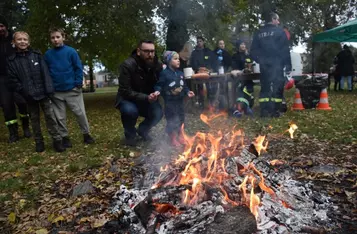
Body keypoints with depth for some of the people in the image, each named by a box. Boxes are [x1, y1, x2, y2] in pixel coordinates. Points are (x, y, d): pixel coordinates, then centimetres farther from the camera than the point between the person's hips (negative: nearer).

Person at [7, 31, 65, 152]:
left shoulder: (37, 55, 5)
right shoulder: (11, 60, 4)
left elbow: (45, 73, -2)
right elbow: (13, 80, 0)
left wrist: (49, 89, -12)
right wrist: (23, 92, -10)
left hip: (43, 93, 0)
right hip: (29, 96, 1)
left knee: (50, 116, -2)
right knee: (34, 119, 11)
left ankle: (57, 140, 4)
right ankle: (39, 142, 20)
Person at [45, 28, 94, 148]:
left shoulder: (71, 51, -3)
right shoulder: (47, 54, 4)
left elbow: (79, 68, -3)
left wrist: (78, 83, -11)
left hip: (72, 89, -2)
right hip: (56, 92, 3)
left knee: (80, 113, 0)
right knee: (60, 117, 8)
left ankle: (86, 134, 15)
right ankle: (64, 137, 21)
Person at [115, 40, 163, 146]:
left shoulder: (157, 65, -11)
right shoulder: (128, 65, -25)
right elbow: (125, 92, -26)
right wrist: (146, 97, -37)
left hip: (147, 100, 4)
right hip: (127, 100, -4)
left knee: (158, 113, -22)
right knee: (130, 110, -35)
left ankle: (142, 130, 11)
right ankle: (130, 134, -2)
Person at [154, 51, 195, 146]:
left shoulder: (180, 73, 8)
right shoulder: (164, 73, -12)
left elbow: (184, 85, 15)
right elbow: (160, 85, -12)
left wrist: (187, 92, 1)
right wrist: (157, 91, -30)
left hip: (179, 100, 7)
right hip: (169, 101, -6)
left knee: (180, 117, 16)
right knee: (171, 119, 0)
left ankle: (179, 135, 33)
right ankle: (173, 138, 14)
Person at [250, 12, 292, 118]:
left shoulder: (258, 33, 12)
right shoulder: (279, 31, -1)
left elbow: (253, 50, 11)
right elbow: (285, 50, -5)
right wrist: (288, 65, -3)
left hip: (264, 65, 4)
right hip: (277, 64, -4)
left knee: (265, 88, 7)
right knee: (277, 87, -1)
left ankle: (264, 111, 4)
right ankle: (275, 111, -4)